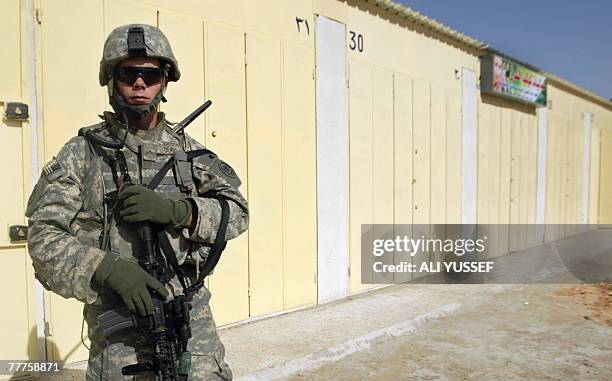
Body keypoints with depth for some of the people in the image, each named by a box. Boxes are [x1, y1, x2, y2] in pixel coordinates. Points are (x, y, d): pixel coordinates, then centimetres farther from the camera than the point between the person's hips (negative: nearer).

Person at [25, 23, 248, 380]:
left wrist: (175, 210, -19)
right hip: (119, 323, -1)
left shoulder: (188, 149, 4)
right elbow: (44, 237, -7)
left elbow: (237, 211, -2)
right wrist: (110, 269, -24)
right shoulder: (83, 152, -2)